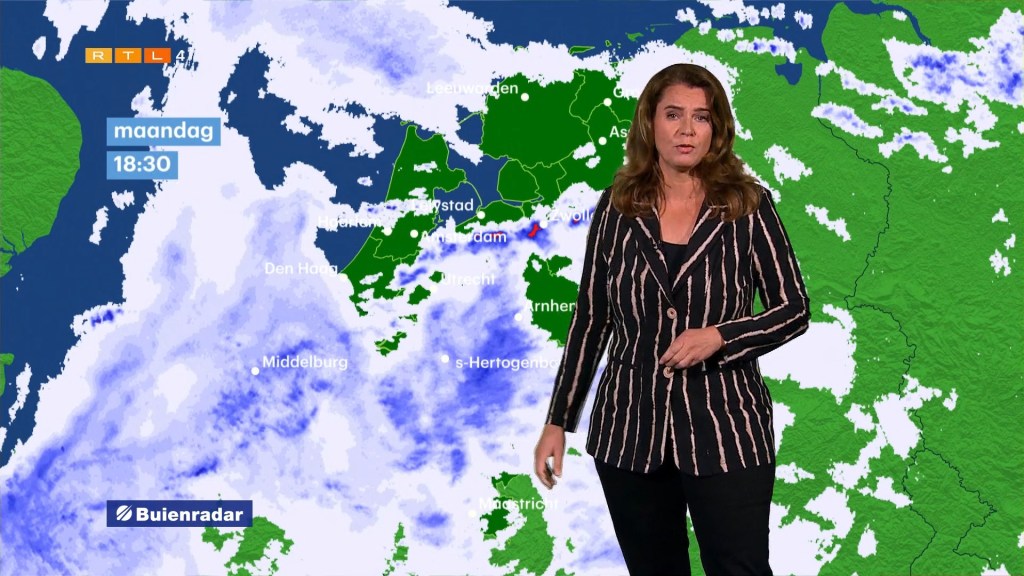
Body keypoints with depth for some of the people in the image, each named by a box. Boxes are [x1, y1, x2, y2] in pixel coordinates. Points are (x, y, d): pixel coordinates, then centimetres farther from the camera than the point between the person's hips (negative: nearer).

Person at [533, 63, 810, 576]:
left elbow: (794, 309, -1)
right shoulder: (617, 208, 2)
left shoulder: (748, 206, -3)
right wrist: (558, 420, 6)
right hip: (629, 429, 2)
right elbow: (590, 321, 7)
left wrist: (718, 336, -17)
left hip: (724, 428, -2)